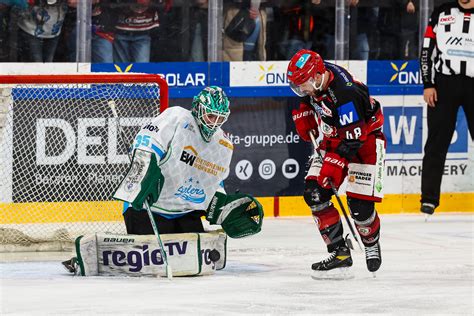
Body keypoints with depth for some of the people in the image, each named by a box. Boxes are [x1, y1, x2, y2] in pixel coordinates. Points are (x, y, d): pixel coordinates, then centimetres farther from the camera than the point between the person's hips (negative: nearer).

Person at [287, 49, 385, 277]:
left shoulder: (345, 93, -34)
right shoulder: (315, 76, -10)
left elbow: (353, 138, -31)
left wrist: (333, 164, -32)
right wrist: (305, 113, 5)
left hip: (366, 140, -8)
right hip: (333, 140, 8)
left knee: (360, 204, -14)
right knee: (314, 193, -8)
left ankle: (371, 244, 18)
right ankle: (339, 252, -6)